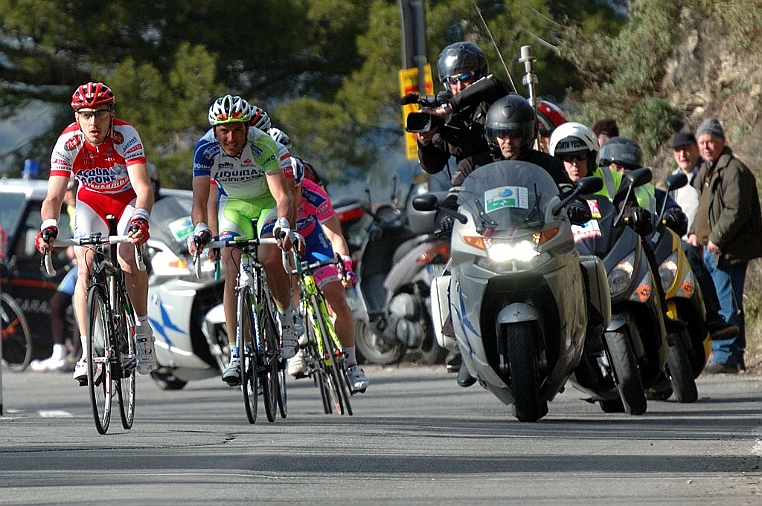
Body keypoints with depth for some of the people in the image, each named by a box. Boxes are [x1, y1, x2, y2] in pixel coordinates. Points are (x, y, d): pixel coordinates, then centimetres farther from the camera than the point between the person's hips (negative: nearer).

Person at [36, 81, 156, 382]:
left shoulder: (126, 136, -31)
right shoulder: (67, 143, -27)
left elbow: (143, 187, -39)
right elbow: (54, 196, -31)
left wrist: (140, 219, -58)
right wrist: (49, 227, -51)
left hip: (129, 200, -2)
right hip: (91, 201, 2)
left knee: (128, 261, -23)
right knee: (85, 270, -16)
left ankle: (143, 328, -1)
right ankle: (87, 351, -12)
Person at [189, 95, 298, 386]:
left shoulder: (263, 146, -31)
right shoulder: (206, 149, -25)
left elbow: (282, 195, -38)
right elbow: (200, 199, -30)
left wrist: (283, 225, -57)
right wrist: (200, 229, -49)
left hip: (268, 201, -2)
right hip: (233, 205, 2)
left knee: (269, 259, -26)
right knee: (232, 269, -15)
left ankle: (287, 317, 1)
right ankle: (236, 355, -15)